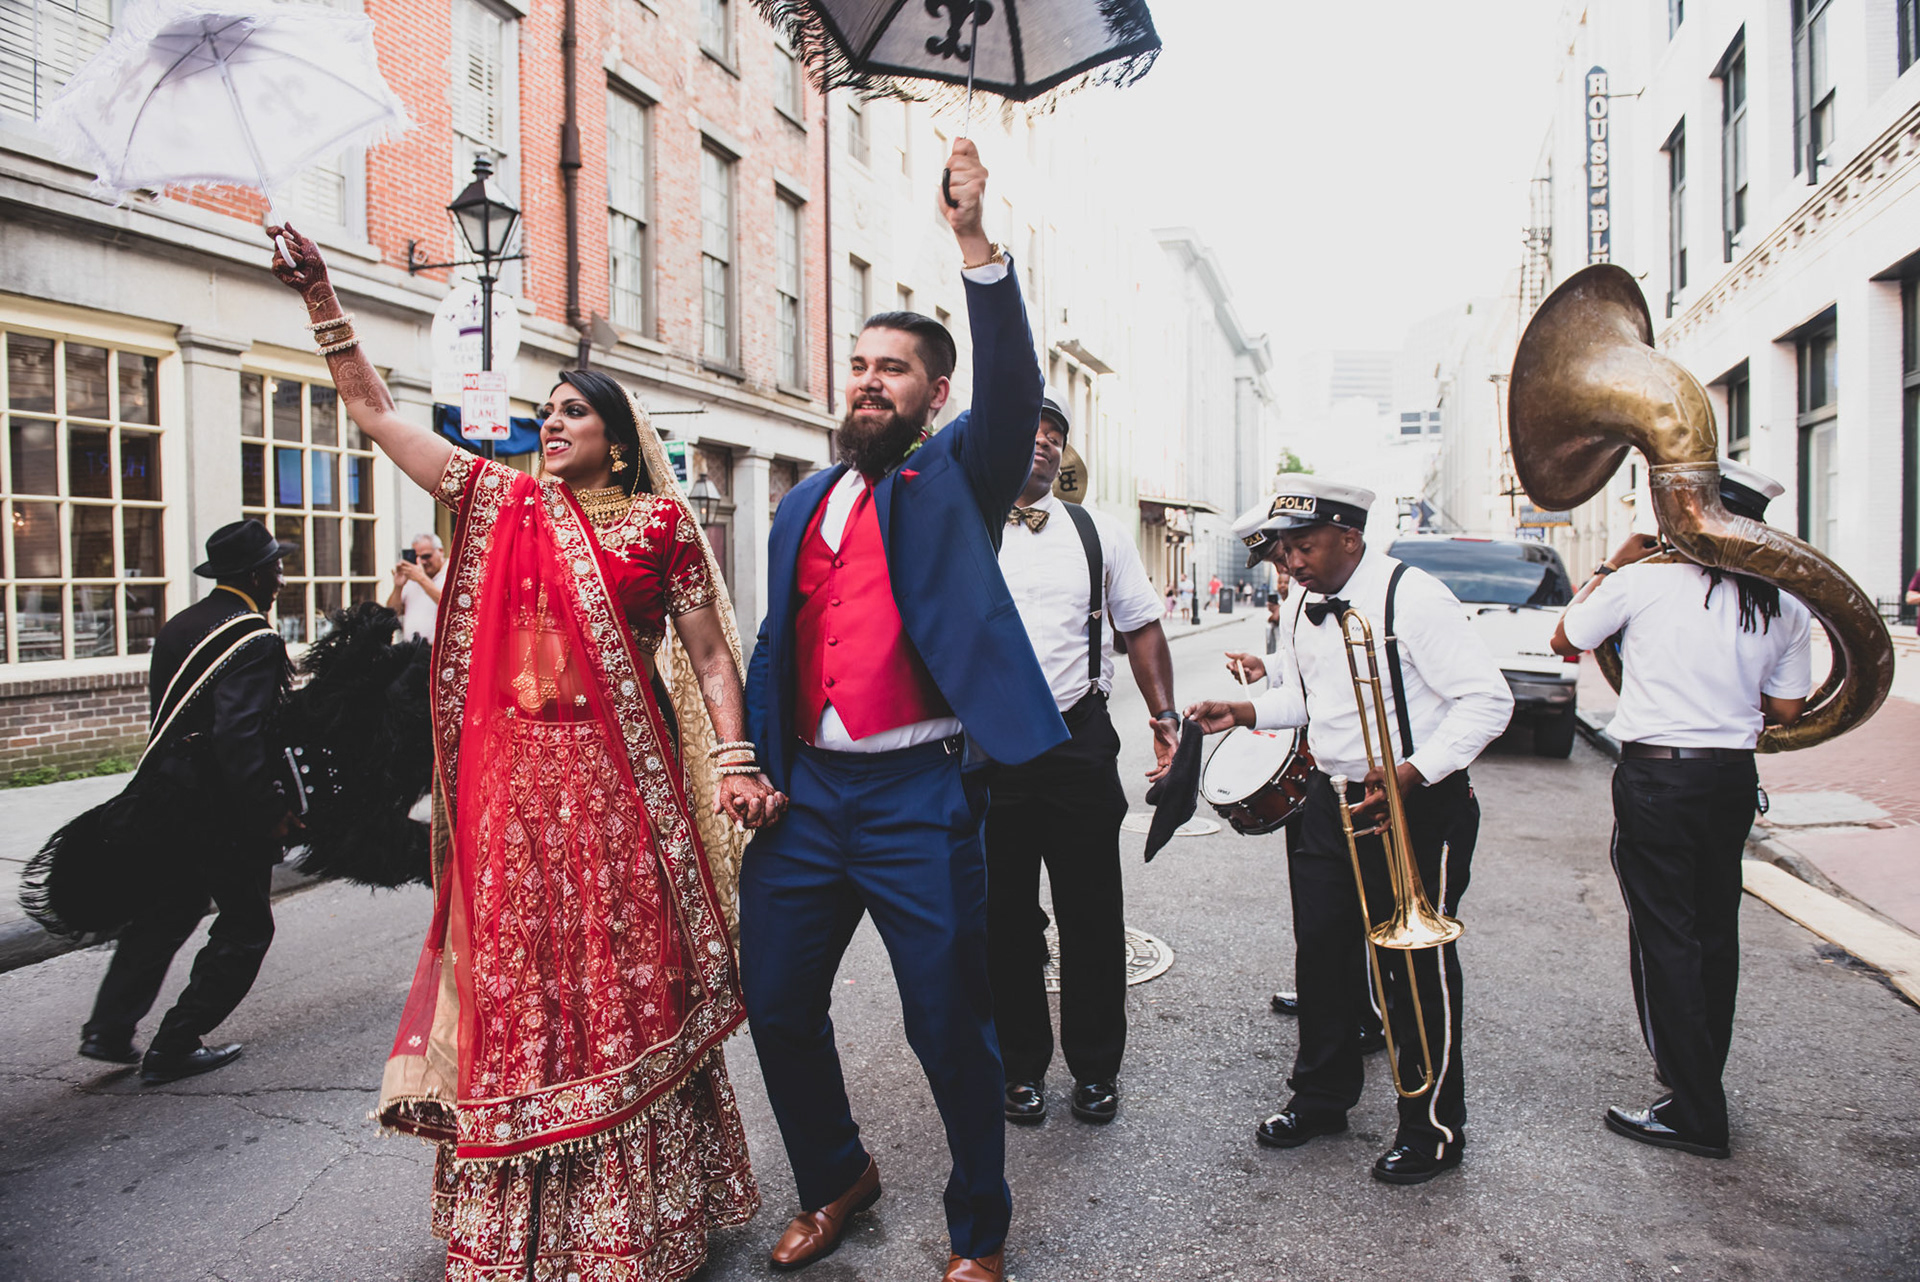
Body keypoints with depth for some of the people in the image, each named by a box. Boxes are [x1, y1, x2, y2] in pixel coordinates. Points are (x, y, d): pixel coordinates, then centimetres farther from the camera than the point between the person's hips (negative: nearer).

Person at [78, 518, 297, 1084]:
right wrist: (270, 812, -23)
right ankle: (175, 1049, 12)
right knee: (245, 926, 7)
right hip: (224, 808, -9)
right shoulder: (254, 640, -20)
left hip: (169, 793, 9)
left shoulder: (179, 625, 8)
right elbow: (238, 737, -28)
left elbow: (162, 710, 12)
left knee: (164, 912, 23)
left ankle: (109, 1030, 27)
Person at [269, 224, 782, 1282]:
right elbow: (374, 412, 10)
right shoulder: (501, 501, 9)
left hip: (620, 779, -2)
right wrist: (319, 296, 3)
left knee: (629, 979, 5)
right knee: (515, 979, 8)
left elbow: (708, 652, 0)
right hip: (515, 778, 3)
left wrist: (736, 763, -10)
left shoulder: (661, 522, 2)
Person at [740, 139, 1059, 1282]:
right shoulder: (806, 503, 17)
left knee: (950, 1026, 4)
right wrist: (753, 769, 11)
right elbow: (776, 645, 18)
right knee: (777, 1008, 13)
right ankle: (836, 1179, 39)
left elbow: (1015, 387, -16)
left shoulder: (958, 476, 3)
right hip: (807, 792, 6)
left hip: (919, 795, -5)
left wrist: (976, 242, -25)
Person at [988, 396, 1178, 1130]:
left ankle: (1095, 1068, 27)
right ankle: (1022, 1065, 28)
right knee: (1005, 917, 10)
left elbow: (1141, 626, 12)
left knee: (1092, 916, 8)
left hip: (1080, 744, 1)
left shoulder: (1097, 534, 9)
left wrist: (1164, 714, 2)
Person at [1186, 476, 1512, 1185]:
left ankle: (1432, 1130, 21)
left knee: (1417, 967, 2)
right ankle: (1320, 1098, 33)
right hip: (1330, 801, 8)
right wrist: (1247, 710, 2)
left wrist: (1414, 771, -27)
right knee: (1321, 953, 14)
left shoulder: (1413, 597, -17)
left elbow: (1488, 700, -18)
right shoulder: (1306, 609, 9)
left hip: (1419, 807, -7)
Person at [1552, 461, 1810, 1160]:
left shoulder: (1645, 579, -11)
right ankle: (1701, 1083, 34)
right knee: (1714, 933, 18)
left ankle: (1695, 1113, 7)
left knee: (1665, 939, 2)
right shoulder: (1787, 608, 3)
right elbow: (1785, 712, 7)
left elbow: (1564, 639, 3)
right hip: (1733, 779, 5)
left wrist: (1611, 565, 12)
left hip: (1656, 776, -5)